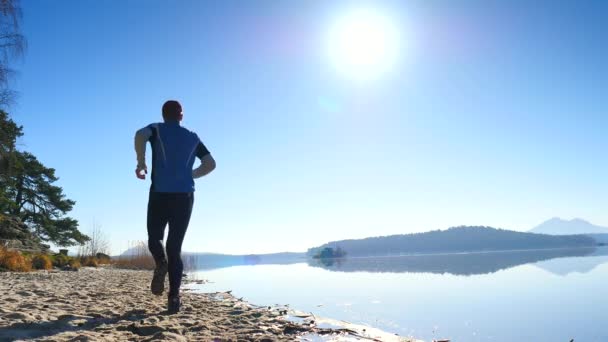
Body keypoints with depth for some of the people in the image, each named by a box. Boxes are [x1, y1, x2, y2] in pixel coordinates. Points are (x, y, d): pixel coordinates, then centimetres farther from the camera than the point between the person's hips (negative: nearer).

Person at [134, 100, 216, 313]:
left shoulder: (156, 129, 9)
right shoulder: (192, 138, 16)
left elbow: (140, 135, -16)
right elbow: (210, 164, 10)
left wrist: (141, 162, -4)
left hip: (160, 195, -2)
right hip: (184, 197, 2)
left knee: (154, 238, 17)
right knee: (175, 248, 5)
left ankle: (161, 264, -17)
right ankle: (174, 297, -9)